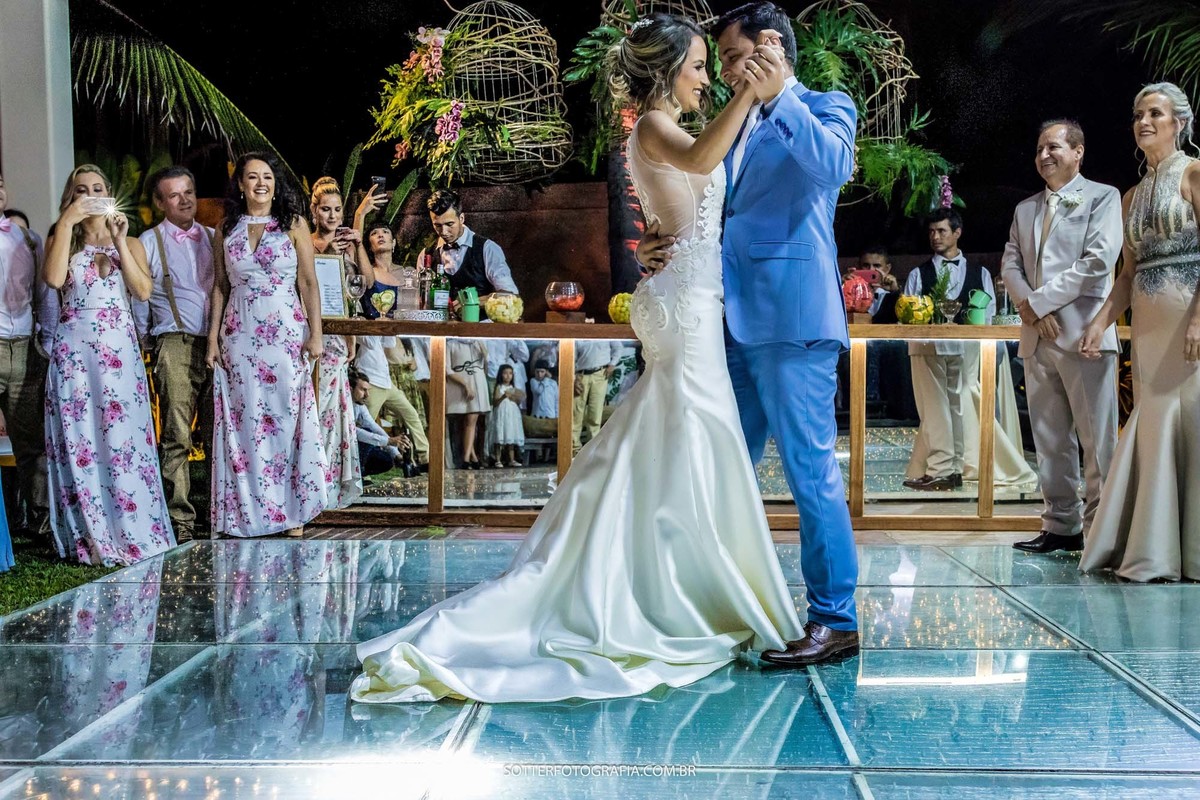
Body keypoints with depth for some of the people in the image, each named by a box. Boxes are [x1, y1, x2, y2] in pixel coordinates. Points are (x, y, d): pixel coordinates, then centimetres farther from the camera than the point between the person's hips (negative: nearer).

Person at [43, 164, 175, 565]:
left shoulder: (130, 242, 14)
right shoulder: (61, 239, 12)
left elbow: (143, 290, -3)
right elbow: (54, 279, -10)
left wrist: (119, 240, -5)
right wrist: (66, 224, -8)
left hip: (119, 349, 0)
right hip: (73, 348, 0)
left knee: (123, 438, -5)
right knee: (79, 441, -3)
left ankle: (131, 532, 0)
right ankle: (89, 538, 1)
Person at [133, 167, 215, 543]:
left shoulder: (214, 238, 16)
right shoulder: (148, 243, 6)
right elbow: (137, 298, 7)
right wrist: (148, 341, 3)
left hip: (217, 344, 3)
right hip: (176, 346, -3)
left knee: (218, 435, 4)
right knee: (176, 438, -7)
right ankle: (180, 522, -5)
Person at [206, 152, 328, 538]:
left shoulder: (293, 225, 3)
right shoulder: (227, 230, 10)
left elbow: (308, 282, 0)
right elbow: (220, 287, 12)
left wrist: (315, 334, -6)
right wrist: (213, 338, 6)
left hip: (286, 332, -2)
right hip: (240, 335, 2)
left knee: (286, 416, -2)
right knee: (245, 420, 1)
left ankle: (292, 511, 4)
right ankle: (247, 511, 8)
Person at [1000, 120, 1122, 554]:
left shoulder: (1102, 197, 3)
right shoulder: (1025, 209, 21)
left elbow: (1099, 260, -9)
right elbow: (1010, 264, 14)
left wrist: (1039, 301, -10)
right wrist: (1028, 307, -6)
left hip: (1083, 334, -6)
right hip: (1037, 337, 6)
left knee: (1097, 439, -5)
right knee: (1050, 439, 6)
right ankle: (1060, 525, 11)